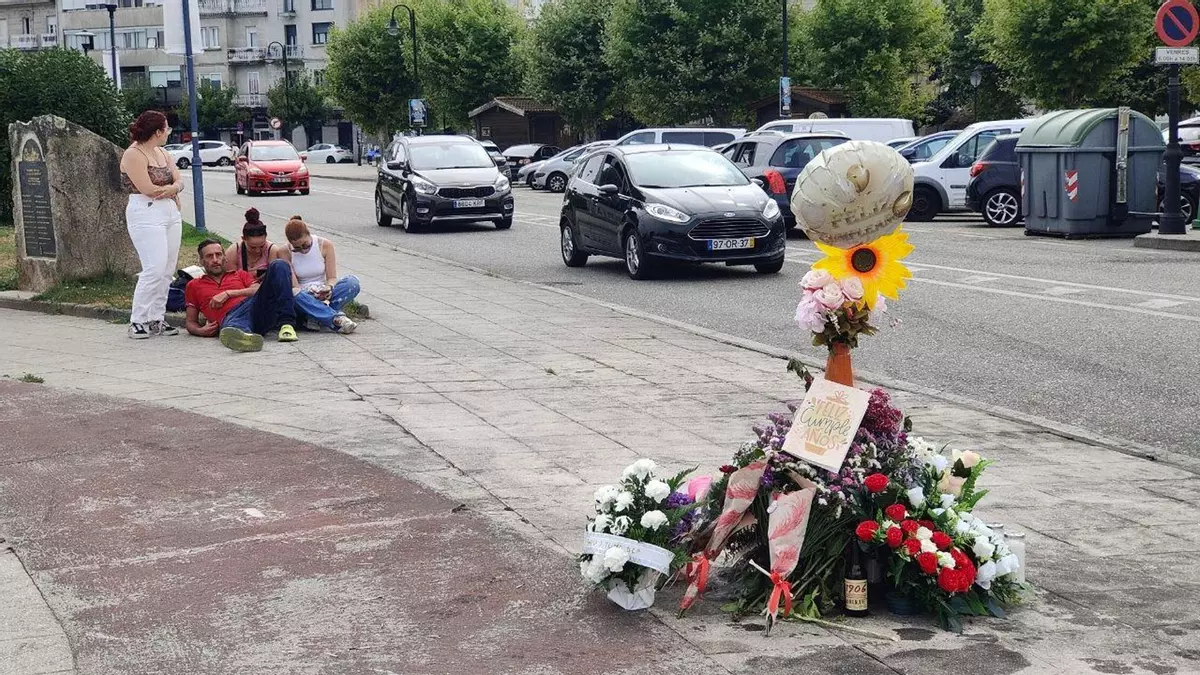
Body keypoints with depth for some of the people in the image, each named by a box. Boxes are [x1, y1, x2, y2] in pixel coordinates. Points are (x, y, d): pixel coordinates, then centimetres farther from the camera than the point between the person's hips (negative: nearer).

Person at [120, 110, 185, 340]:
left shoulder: (161, 153, 17)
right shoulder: (133, 155, -9)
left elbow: (179, 181, 10)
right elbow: (148, 189, -17)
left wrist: (172, 188, -13)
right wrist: (172, 190, -1)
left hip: (171, 213, 8)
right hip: (146, 215, -8)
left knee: (167, 270, 4)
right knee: (154, 269, -15)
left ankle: (157, 318, 10)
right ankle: (138, 321, -8)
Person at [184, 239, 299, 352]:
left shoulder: (240, 274, 33)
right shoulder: (194, 285, 31)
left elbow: (258, 290, 13)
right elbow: (191, 322, 26)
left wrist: (228, 294, 2)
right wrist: (200, 331, 2)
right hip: (230, 317, -3)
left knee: (279, 266, -16)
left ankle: (286, 324, -32)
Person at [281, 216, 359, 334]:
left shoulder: (325, 245, -3)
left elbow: (332, 277, -3)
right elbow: (293, 285, -12)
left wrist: (329, 287, -27)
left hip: (324, 295, 2)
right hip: (302, 298, -2)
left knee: (352, 282, -26)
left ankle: (314, 318, -36)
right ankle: (337, 318, -48)